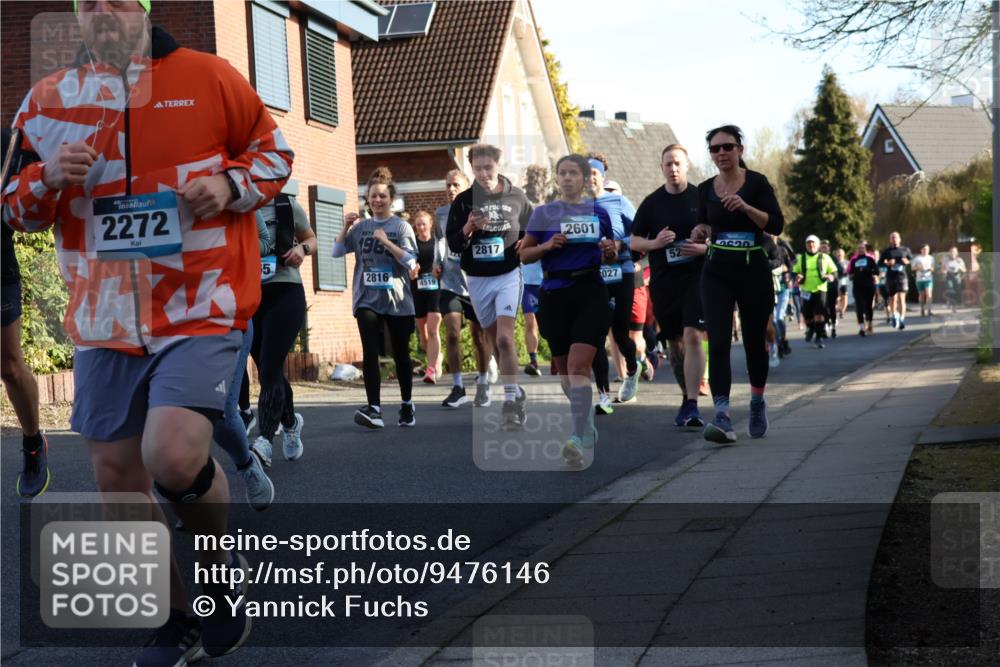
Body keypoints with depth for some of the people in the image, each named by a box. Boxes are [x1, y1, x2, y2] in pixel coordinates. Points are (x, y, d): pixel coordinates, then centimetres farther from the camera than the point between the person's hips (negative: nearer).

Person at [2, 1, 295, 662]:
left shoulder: (208, 77, -2)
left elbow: (272, 150, 10)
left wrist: (230, 186, -10)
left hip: (200, 306, -4)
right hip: (104, 318, 5)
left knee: (174, 458, -23)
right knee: (118, 480, 7)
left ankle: (221, 563, 10)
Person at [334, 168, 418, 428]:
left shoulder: (401, 227, 0)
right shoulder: (361, 227, 9)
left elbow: (411, 262, -9)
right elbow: (337, 251, 8)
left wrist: (386, 242, -20)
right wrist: (346, 228, -6)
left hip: (397, 300, -2)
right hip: (367, 300, 2)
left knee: (401, 354, 9)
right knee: (370, 353, -12)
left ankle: (407, 405, 24)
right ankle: (374, 409, -18)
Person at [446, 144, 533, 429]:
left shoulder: (516, 197, 1)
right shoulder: (463, 201, 1)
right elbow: (453, 244, 1)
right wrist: (468, 229, -18)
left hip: (508, 275, -3)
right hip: (477, 279, 3)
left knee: (504, 338, -18)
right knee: (494, 341, 11)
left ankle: (510, 402, -17)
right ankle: (515, 391, 29)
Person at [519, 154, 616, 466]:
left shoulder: (599, 213, 9)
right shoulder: (543, 214, 5)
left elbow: (610, 258, 18)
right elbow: (524, 255, 7)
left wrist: (610, 251, -5)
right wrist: (547, 246, -11)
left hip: (591, 292, -1)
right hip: (555, 296, 1)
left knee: (579, 365, -16)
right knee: (564, 368, 10)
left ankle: (578, 439, -21)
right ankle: (587, 428, 31)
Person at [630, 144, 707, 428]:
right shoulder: (651, 202, 7)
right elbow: (635, 241, 10)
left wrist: (705, 247, -12)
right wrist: (655, 243, -10)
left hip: (696, 276, -3)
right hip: (662, 280, 3)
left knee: (692, 337, -17)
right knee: (675, 342, 11)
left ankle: (691, 406, -19)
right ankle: (687, 397, 28)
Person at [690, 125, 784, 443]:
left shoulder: (757, 182, -4)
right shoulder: (705, 189, 7)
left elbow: (777, 225, -12)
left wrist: (745, 206, -24)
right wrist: (701, 232, -1)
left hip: (754, 271, -2)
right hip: (717, 273, 2)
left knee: (754, 342, 10)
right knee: (718, 343, -14)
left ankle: (757, 402, 36)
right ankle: (722, 417, -22)